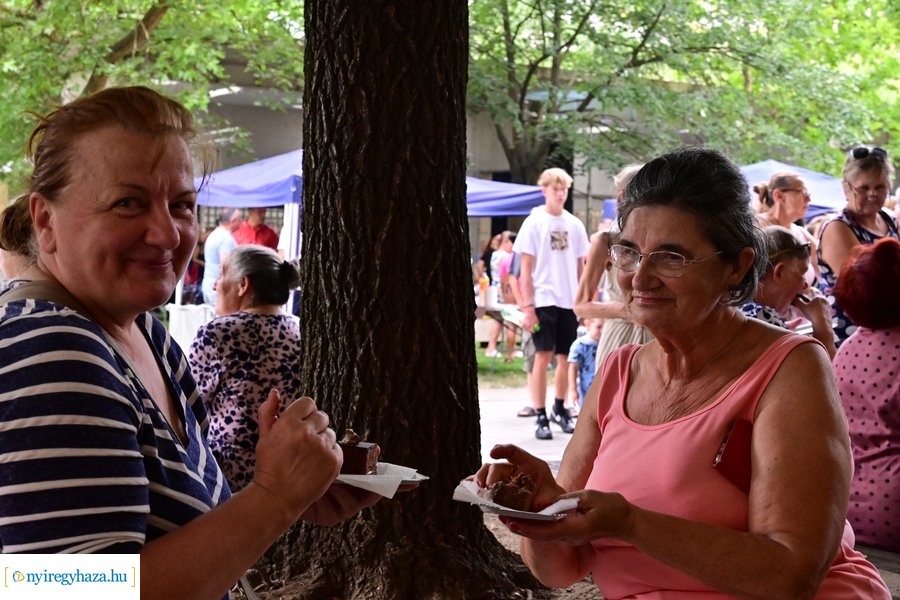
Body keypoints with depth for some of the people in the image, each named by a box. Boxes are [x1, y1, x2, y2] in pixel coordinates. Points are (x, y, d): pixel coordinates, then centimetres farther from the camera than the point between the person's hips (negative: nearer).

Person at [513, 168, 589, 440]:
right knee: (543, 357, -5)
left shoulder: (574, 225, 8)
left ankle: (559, 408, 27)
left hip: (569, 302, 4)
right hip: (543, 300, -4)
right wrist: (528, 306, -10)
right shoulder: (534, 223, -2)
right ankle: (541, 417, 0)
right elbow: (526, 269, -4)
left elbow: (580, 267, 13)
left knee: (566, 357, 9)